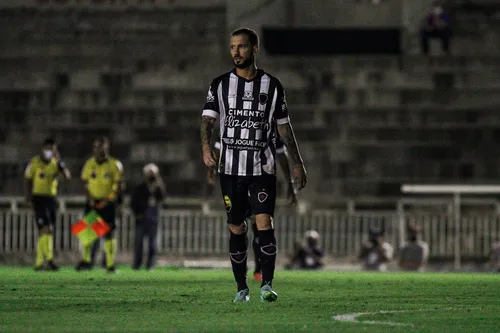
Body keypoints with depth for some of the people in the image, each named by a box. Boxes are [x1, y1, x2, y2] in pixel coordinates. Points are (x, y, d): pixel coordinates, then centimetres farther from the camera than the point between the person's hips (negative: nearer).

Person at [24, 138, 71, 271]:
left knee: (44, 231, 8)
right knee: (46, 229, -16)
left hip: (51, 199, 5)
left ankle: (39, 262, 14)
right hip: (38, 198, -5)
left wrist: (60, 163, -21)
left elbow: (67, 176, -9)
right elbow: (27, 181, -2)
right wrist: (28, 200, -9)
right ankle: (49, 259, -18)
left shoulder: (56, 162, 6)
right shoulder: (34, 162, -6)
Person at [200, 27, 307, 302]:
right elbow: (208, 119, -6)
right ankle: (241, 288, 13)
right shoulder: (220, 85, 5)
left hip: (262, 168, -1)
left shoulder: (272, 86, 5)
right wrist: (206, 147, -26)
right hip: (231, 168, 1)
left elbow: (283, 126, 11)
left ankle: (266, 285, -14)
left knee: (264, 223, -15)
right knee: (236, 228, 4)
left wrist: (297, 163, 8)